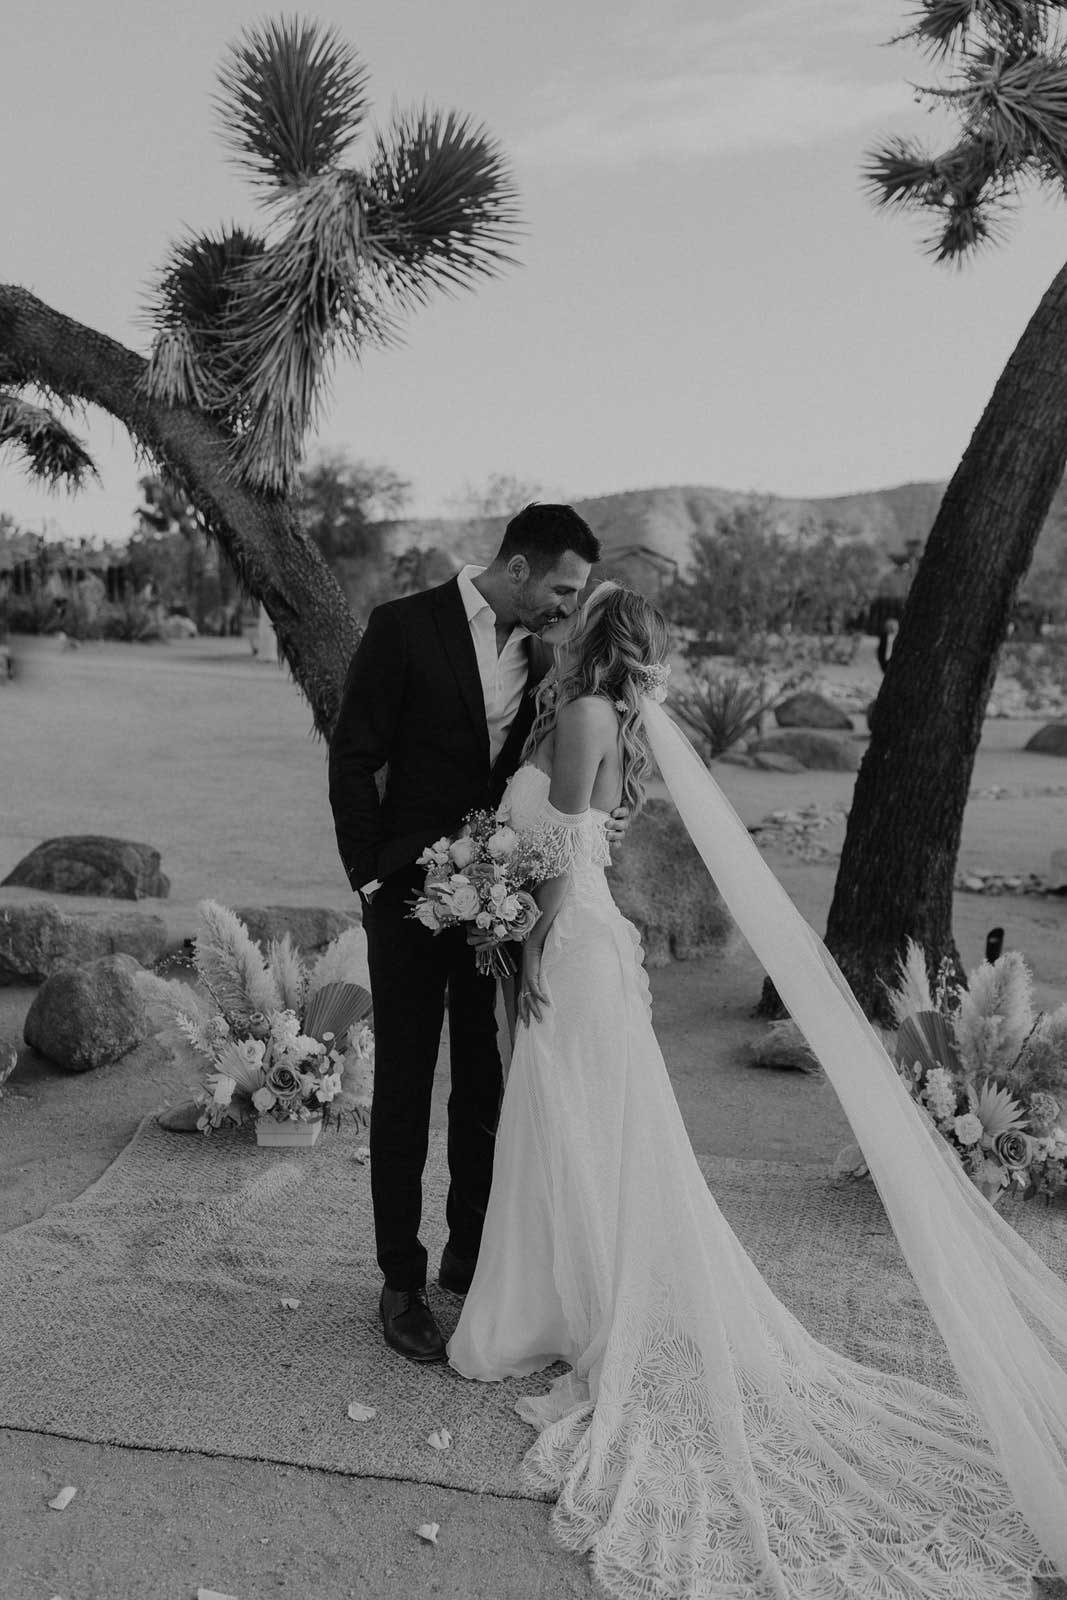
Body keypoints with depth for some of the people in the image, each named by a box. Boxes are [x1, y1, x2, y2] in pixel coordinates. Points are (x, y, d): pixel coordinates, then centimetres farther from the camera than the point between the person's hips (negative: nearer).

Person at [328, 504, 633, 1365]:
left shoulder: (539, 649, 5)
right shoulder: (405, 626, -11)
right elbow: (353, 759, -9)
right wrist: (372, 880, -11)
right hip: (414, 897, -5)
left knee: (488, 1085, 14)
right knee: (404, 1090, 6)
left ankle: (472, 1254, 33)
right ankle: (402, 1283, 21)